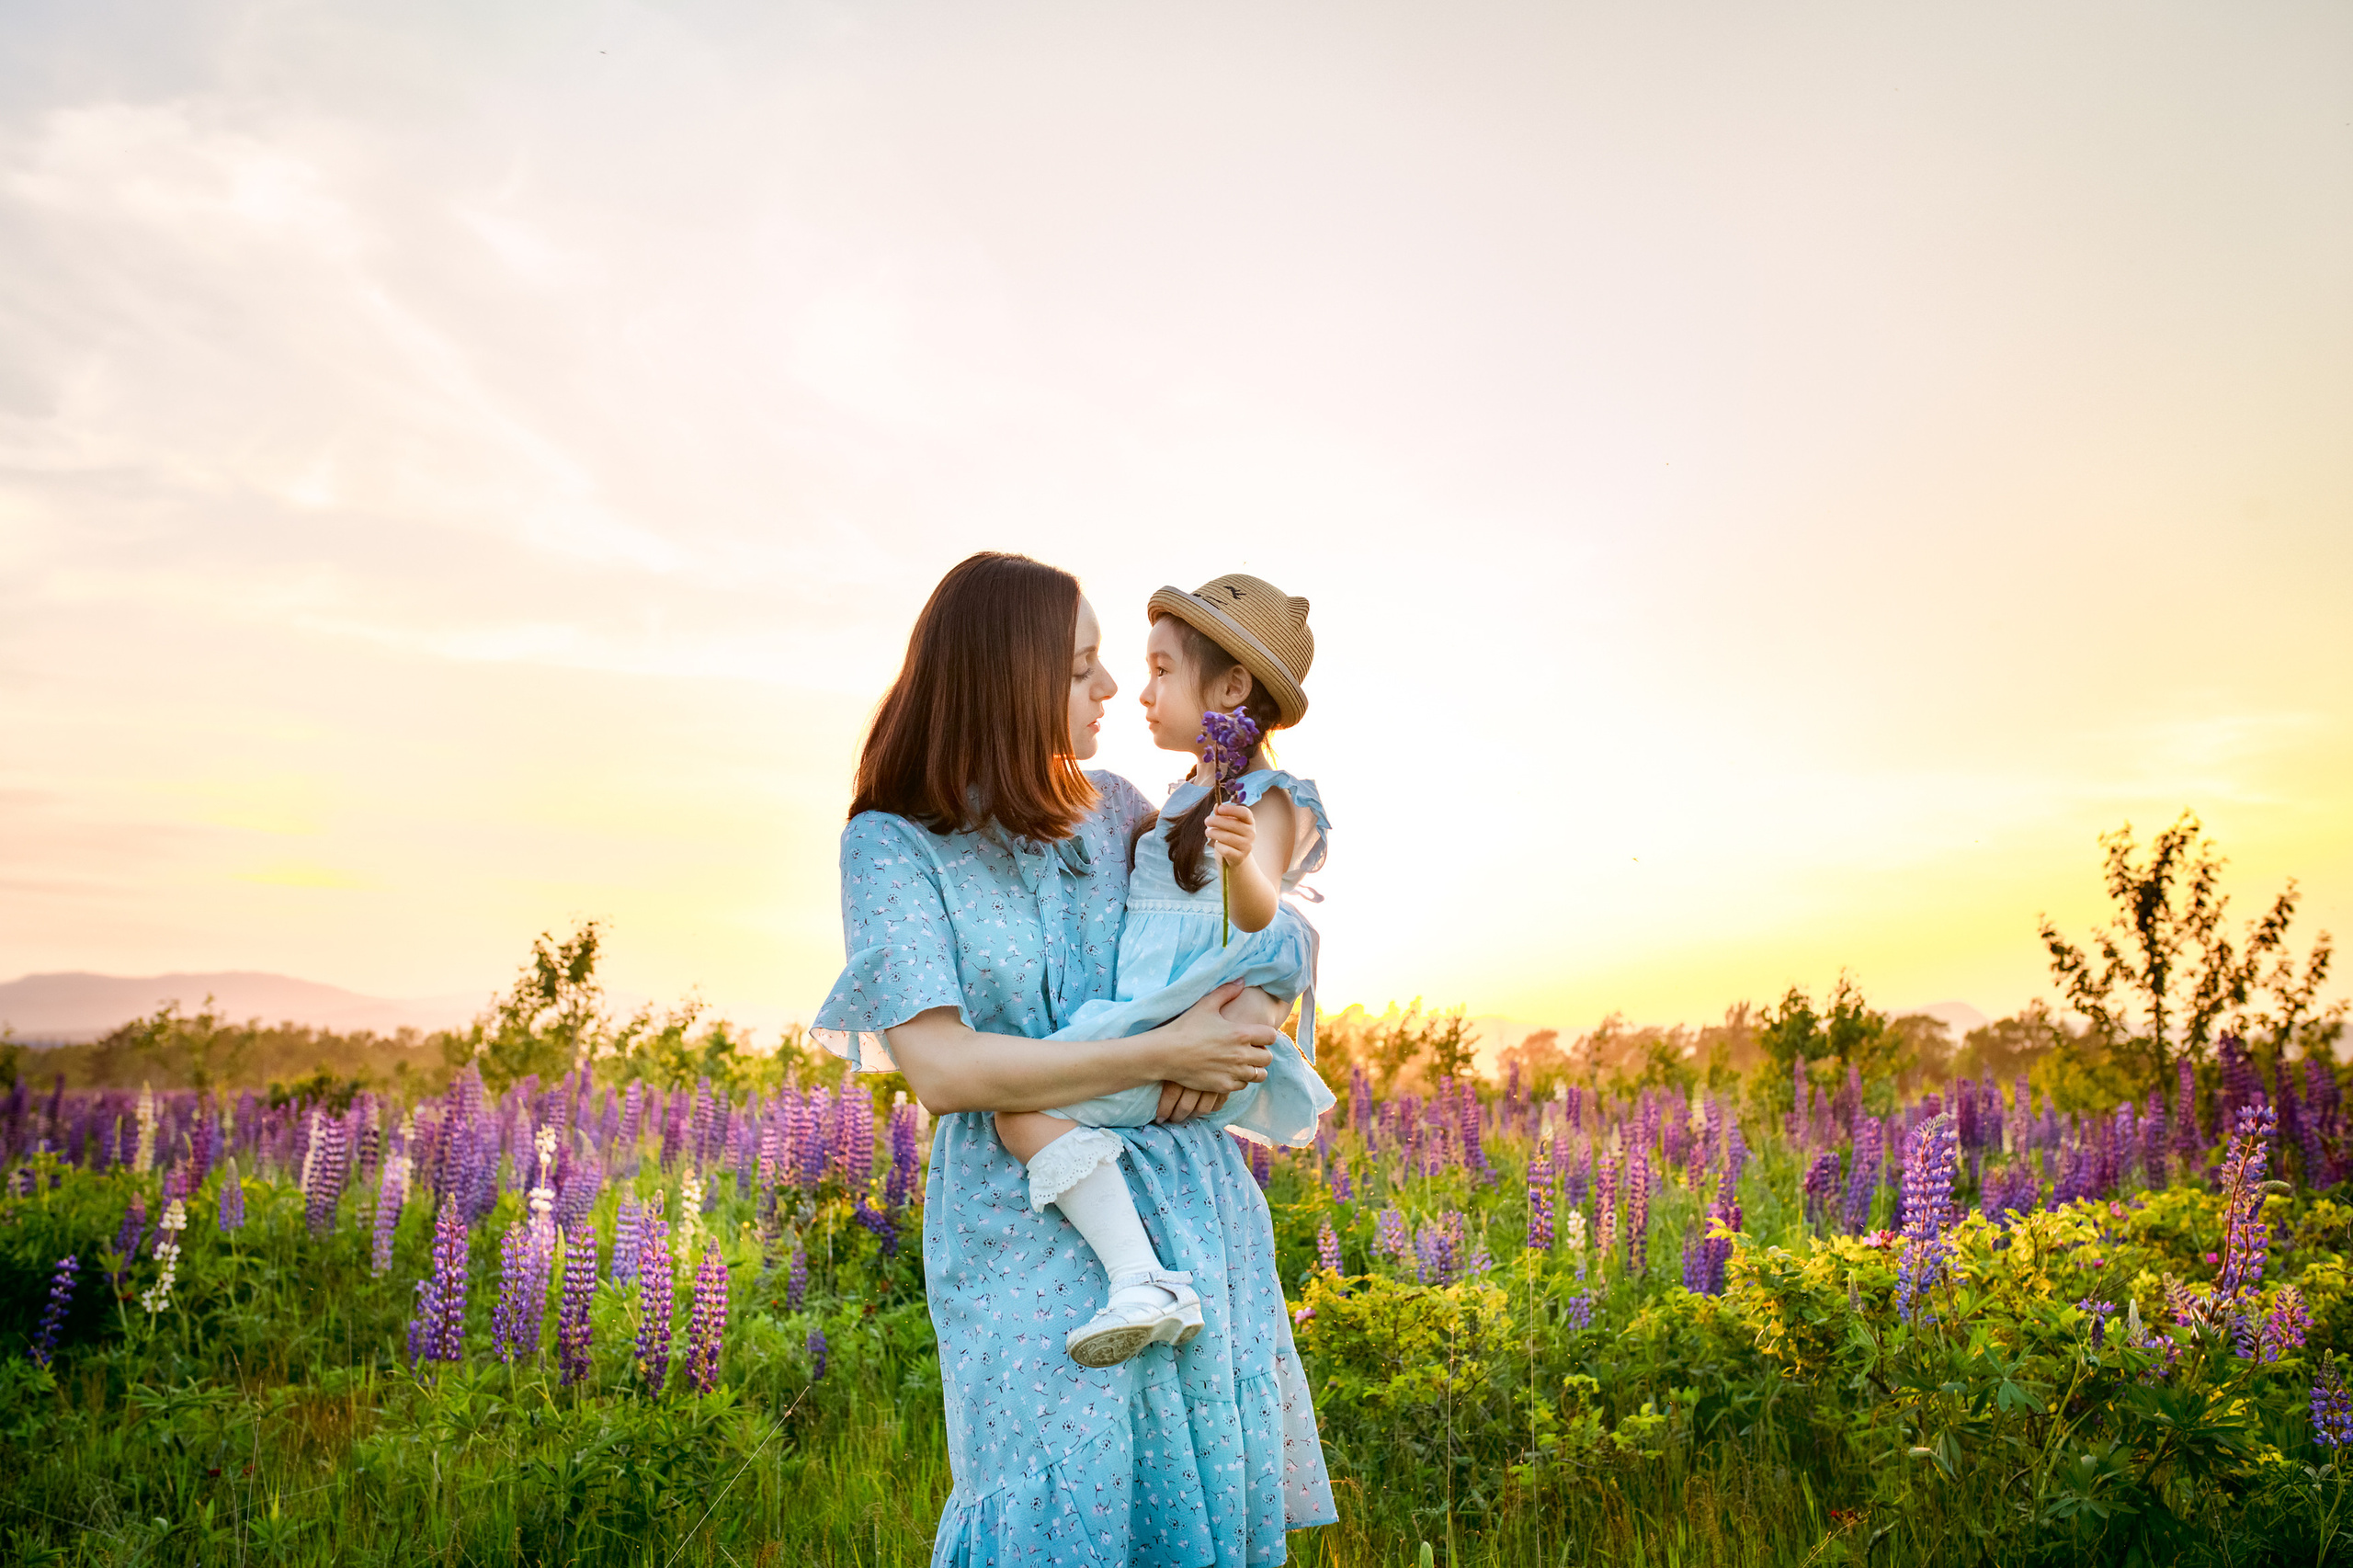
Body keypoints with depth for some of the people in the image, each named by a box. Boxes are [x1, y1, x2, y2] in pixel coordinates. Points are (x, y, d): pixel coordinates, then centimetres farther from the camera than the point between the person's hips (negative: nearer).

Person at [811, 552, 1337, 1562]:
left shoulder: (1112, 808, 7)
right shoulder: (893, 844, -6)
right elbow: (939, 1069, -17)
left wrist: (1255, 1003, -9)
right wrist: (1166, 1052, -17)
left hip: (1193, 1207, 5)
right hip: (1036, 1243, -4)